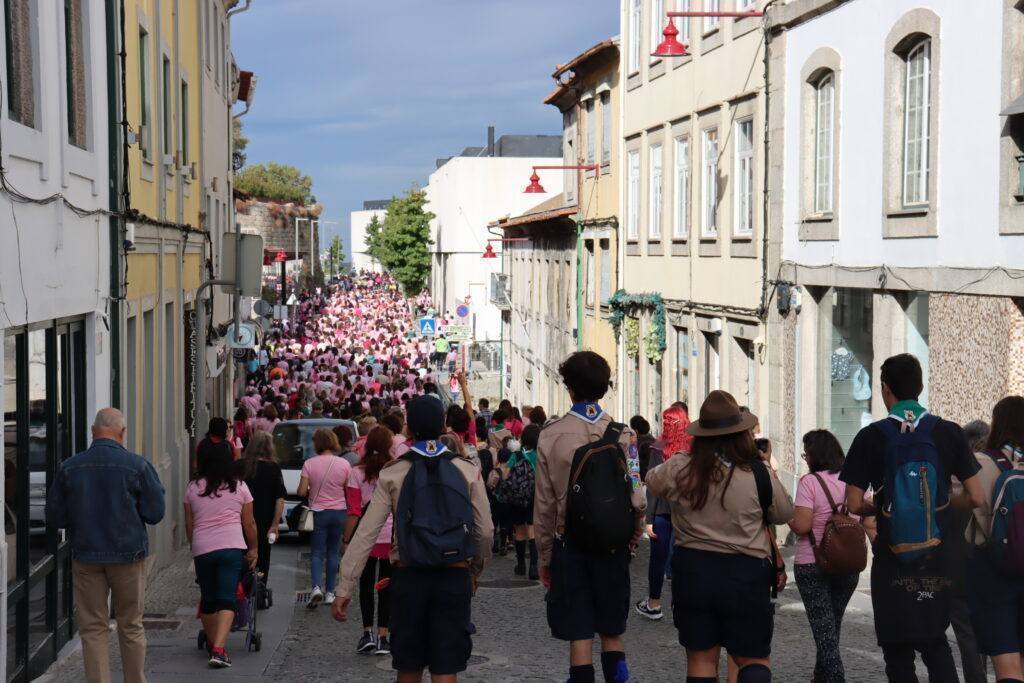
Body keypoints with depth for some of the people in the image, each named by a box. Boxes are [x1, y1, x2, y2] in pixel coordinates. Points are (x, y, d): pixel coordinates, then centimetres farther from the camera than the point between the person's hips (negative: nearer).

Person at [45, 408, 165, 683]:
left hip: (86, 557, 1)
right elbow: (155, 513, -6)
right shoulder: (137, 465, -8)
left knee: (93, 628, 6)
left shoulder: (68, 467, -2)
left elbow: (54, 518, 2)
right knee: (131, 627, 11)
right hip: (128, 556, -1)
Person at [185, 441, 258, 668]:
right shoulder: (239, 487, 4)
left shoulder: (193, 487, 8)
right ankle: (219, 649, -19)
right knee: (227, 600, -5)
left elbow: (189, 525, 12)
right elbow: (249, 524, 7)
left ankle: (213, 645, 27)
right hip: (232, 547, -2)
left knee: (207, 600, 15)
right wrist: (253, 549, 19)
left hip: (202, 549, 2)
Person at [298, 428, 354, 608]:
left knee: (317, 553, 5)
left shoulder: (309, 464, -10)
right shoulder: (344, 464, -6)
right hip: (339, 512, 1)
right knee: (334, 553, 12)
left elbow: (302, 492, -10)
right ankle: (330, 592, 14)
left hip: (318, 512, -1)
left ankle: (317, 587, -16)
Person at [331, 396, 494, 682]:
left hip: (408, 575, 0)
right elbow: (484, 531, 1)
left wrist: (344, 590, -2)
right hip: (454, 576, 0)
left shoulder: (392, 475, -2)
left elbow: (365, 534, -5)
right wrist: (476, 570, 19)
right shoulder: (468, 471, 0)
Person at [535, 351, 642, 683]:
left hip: (570, 543, -1)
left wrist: (544, 556, 6)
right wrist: (637, 527, 14)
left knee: (579, 637, 4)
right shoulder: (621, 433, -4)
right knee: (612, 633, 14)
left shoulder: (551, 435, -6)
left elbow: (544, 503, -3)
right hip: (613, 543, 1)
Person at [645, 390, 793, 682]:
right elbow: (784, 514, 3)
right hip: (745, 574, -2)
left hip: (692, 571, 2)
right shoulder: (759, 473, -13)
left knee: (701, 659, 13)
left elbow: (652, 481, 15)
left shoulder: (679, 469, -8)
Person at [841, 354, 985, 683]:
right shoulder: (950, 433, -1)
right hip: (939, 556, 3)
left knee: (898, 650, 7)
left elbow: (854, 505, -8)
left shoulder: (871, 437, -6)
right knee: (935, 640, 20)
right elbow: (976, 498, -2)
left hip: (893, 558, -2)